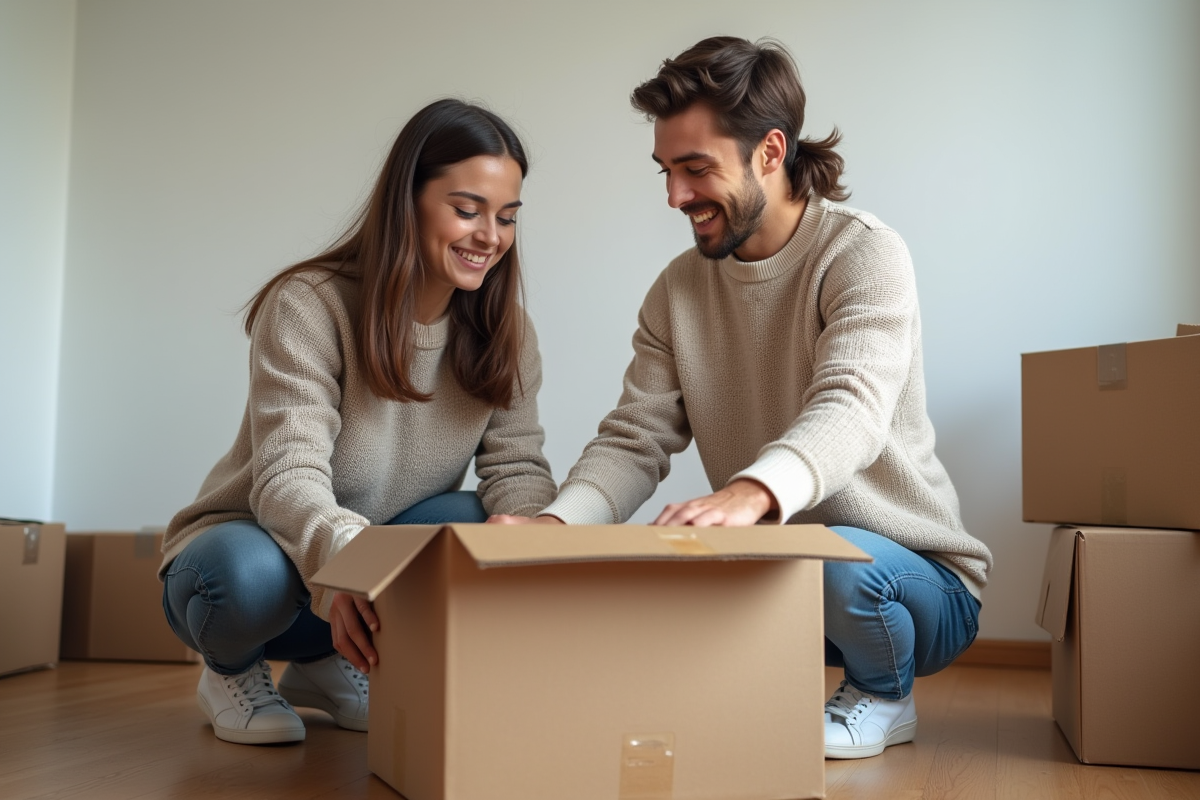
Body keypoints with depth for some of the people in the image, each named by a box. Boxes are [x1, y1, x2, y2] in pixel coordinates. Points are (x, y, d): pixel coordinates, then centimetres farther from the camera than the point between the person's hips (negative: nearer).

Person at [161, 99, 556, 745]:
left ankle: (335, 667, 2)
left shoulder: (503, 332, -5)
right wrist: (342, 556, -53)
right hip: (251, 542, -4)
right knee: (250, 572, -38)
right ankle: (233, 670, 1)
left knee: (483, 520, -24)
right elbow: (288, 474, -30)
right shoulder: (309, 305, -21)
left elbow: (517, 466, -12)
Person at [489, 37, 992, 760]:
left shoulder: (865, 255, -14)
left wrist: (752, 491, -53)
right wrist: (553, 523, -25)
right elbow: (635, 441, -4)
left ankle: (884, 698, -1)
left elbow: (851, 408, -32)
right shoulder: (678, 290, 3)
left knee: (839, 557, -37)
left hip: (918, 576, -4)